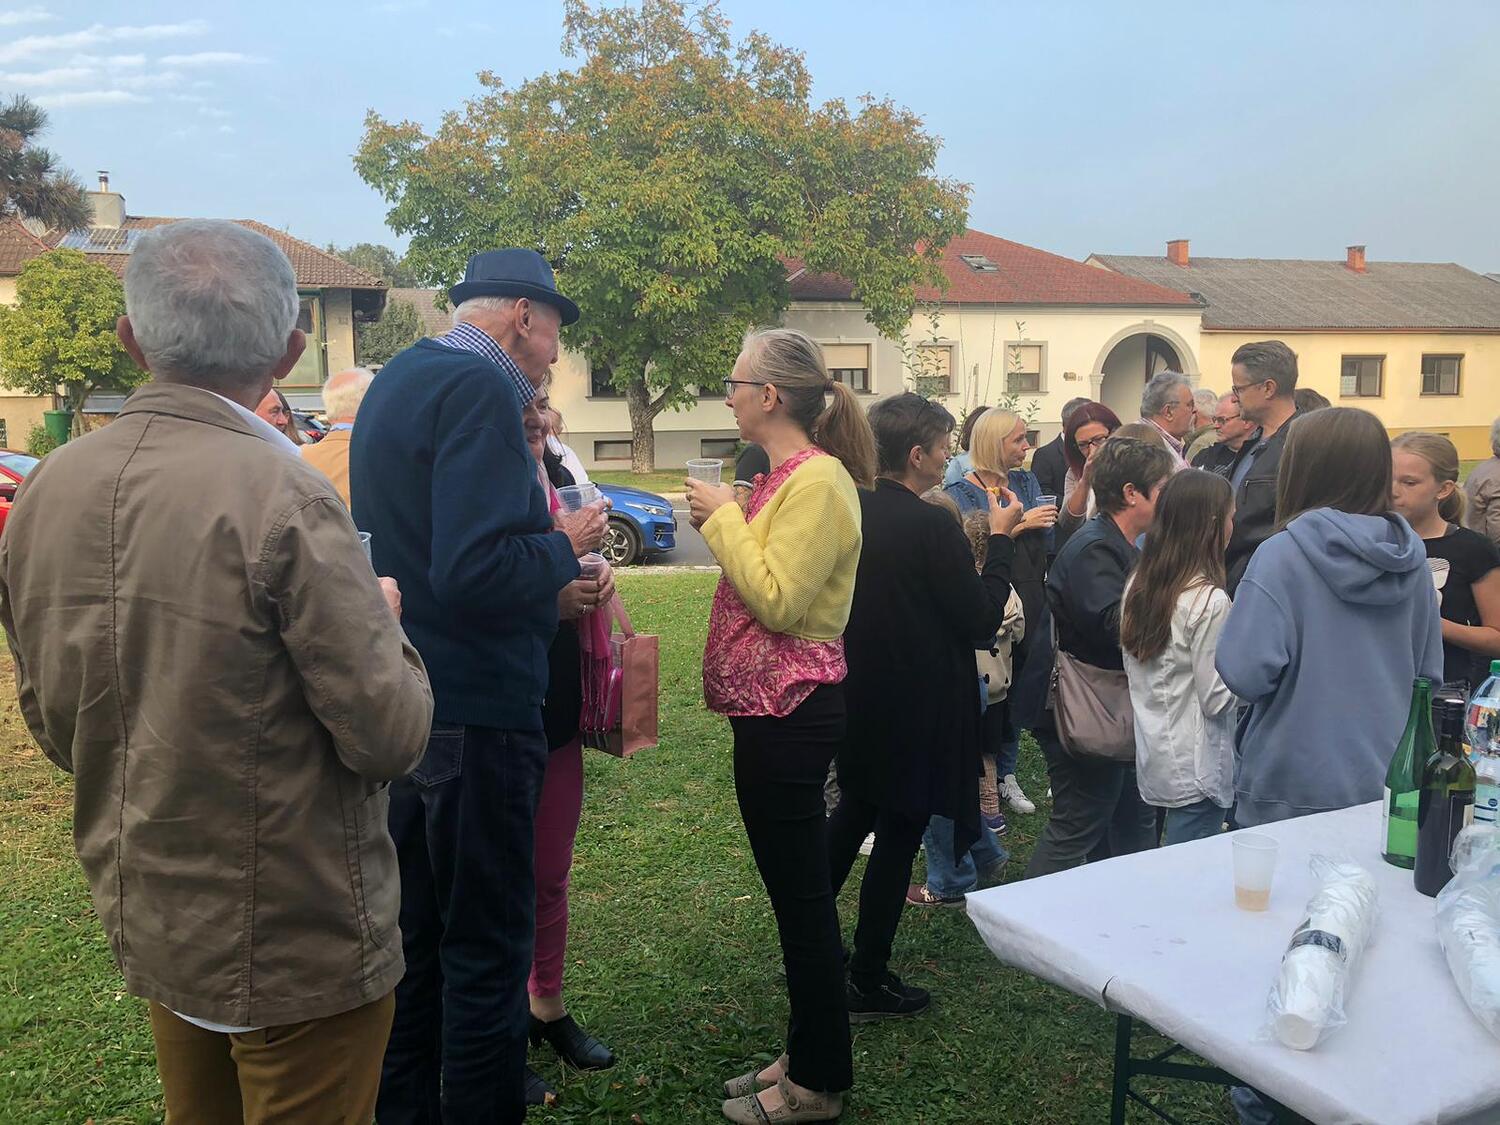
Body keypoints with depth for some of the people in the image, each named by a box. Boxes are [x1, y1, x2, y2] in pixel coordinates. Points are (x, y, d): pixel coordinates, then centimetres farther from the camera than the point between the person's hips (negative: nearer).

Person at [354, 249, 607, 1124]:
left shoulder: (398, 381, 14)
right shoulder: (481, 391, -16)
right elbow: (474, 570, -28)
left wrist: (550, 567, 14)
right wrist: (566, 545, -10)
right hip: (476, 712, -10)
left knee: (414, 934, 20)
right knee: (488, 947, 4)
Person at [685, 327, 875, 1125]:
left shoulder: (818, 479, -16)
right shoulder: (789, 475, 13)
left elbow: (778, 601, -22)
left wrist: (724, 518, -15)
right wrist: (721, 521, 6)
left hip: (790, 712, -10)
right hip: (774, 707, 10)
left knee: (801, 894, 1)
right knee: (795, 890, 16)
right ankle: (806, 1057, 29)